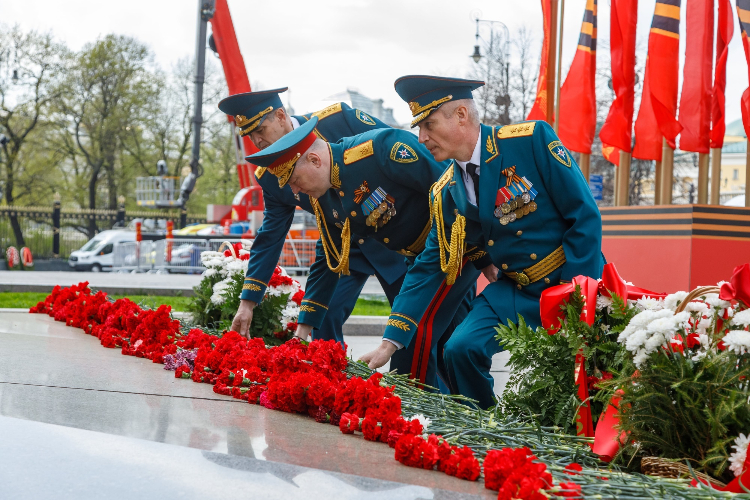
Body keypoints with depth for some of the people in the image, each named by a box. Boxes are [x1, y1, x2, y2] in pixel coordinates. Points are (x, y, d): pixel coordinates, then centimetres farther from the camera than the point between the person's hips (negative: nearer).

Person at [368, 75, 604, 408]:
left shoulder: (532, 140, -16)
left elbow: (585, 215, -14)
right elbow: (428, 267, 5)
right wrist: (391, 341, 0)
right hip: (515, 291, 4)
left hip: (575, 281, -4)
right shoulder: (445, 194, 1)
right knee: (461, 349, -16)